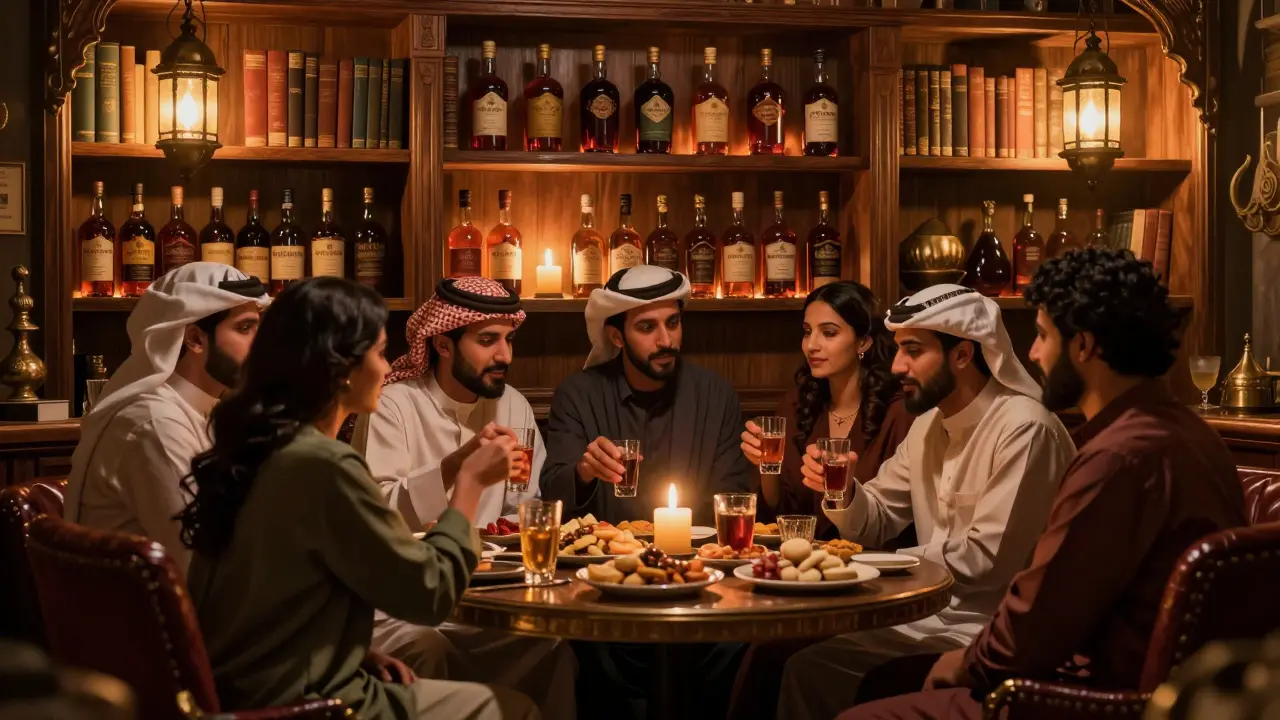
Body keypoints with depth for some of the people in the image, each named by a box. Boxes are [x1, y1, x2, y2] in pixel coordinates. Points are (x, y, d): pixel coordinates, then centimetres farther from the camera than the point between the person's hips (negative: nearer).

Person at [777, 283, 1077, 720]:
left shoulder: (1025, 429, -18)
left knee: (812, 671, -17)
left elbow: (987, 561, -22)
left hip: (982, 631, -8)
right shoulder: (929, 423, 11)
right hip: (928, 613, 8)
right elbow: (876, 521, 15)